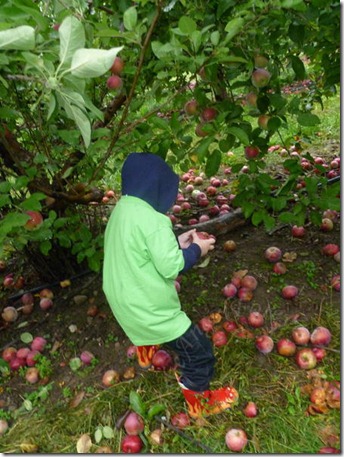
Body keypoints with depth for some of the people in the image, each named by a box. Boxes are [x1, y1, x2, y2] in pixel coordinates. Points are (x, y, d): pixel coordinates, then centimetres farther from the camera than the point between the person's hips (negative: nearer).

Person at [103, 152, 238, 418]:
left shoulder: (123, 209, 1)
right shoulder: (151, 220, -27)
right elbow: (171, 267, -26)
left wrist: (176, 243, 5)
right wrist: (195, 250, -8)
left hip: (124, 298, 9)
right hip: (148, 308, -9)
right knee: (198, 351, 9)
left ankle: (146, 350, 69)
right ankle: (200, 401, 31)